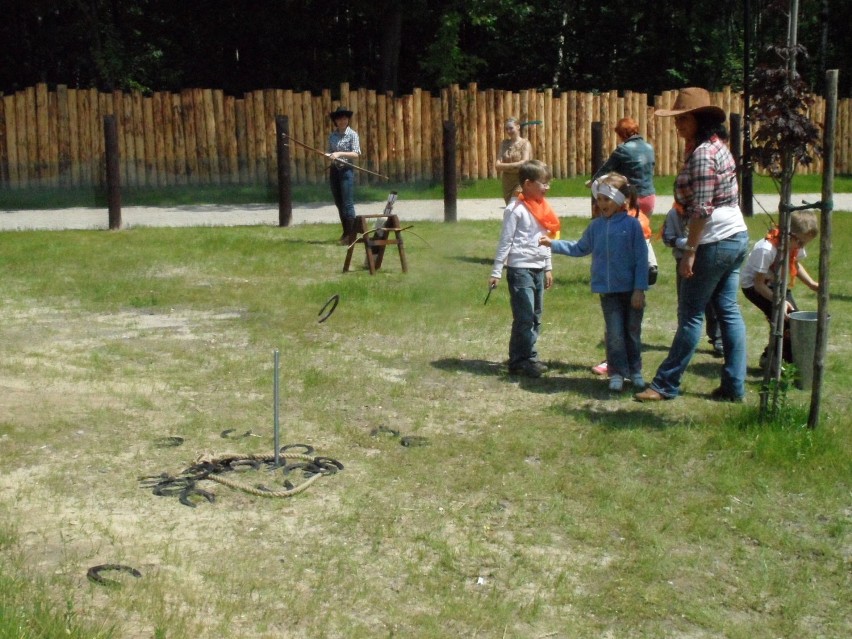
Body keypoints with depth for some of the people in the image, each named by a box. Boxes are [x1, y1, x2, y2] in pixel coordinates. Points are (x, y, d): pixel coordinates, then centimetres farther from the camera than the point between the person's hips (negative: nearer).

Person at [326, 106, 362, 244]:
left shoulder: (352, 135, -4)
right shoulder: (332, 135, 12)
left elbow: (356, 154, -11)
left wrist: (340, 154, -21)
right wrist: (327, 154, -6)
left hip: (347, 170, -6)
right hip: (334, 170, 6)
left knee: (347, 203, -10)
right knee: (339, 204, 10)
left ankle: (351, 234, -9)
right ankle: (345, 232, 20)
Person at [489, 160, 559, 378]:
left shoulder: (542, 208, 13)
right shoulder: (516, 209, -11)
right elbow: (505, 242, -11)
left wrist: (548, 267, 20)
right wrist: (496, 272, -12)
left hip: (538, 269, 8)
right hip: (520, 269, -8)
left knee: (535, 316, 10)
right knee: (524, 317, -8)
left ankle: (525, 358, 18)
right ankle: (521, 361, -2)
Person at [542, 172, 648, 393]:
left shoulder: (632, 225, -10)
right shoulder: (596, 226, 4)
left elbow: (641, 259, -10)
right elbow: (579, 249, 17)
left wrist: (639, 289, -12)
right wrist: (553, 244, 12)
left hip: (631, 290, -2)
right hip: (608, 290, 3)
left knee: (633, 332, 10)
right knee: (614, 333, 2)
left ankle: (635, 372, 23)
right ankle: (617, 373, 12)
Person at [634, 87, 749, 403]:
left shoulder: (702, 153, -16)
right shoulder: (717, 146, 13)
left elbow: (702, 209, -21)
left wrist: (689, 251, -18)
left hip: (715, 242, -10)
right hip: (737, 237, 10)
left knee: (690, 314, -2)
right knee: (728, 311, 10)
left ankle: (666, 385, 5)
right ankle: (734, 386, 12)